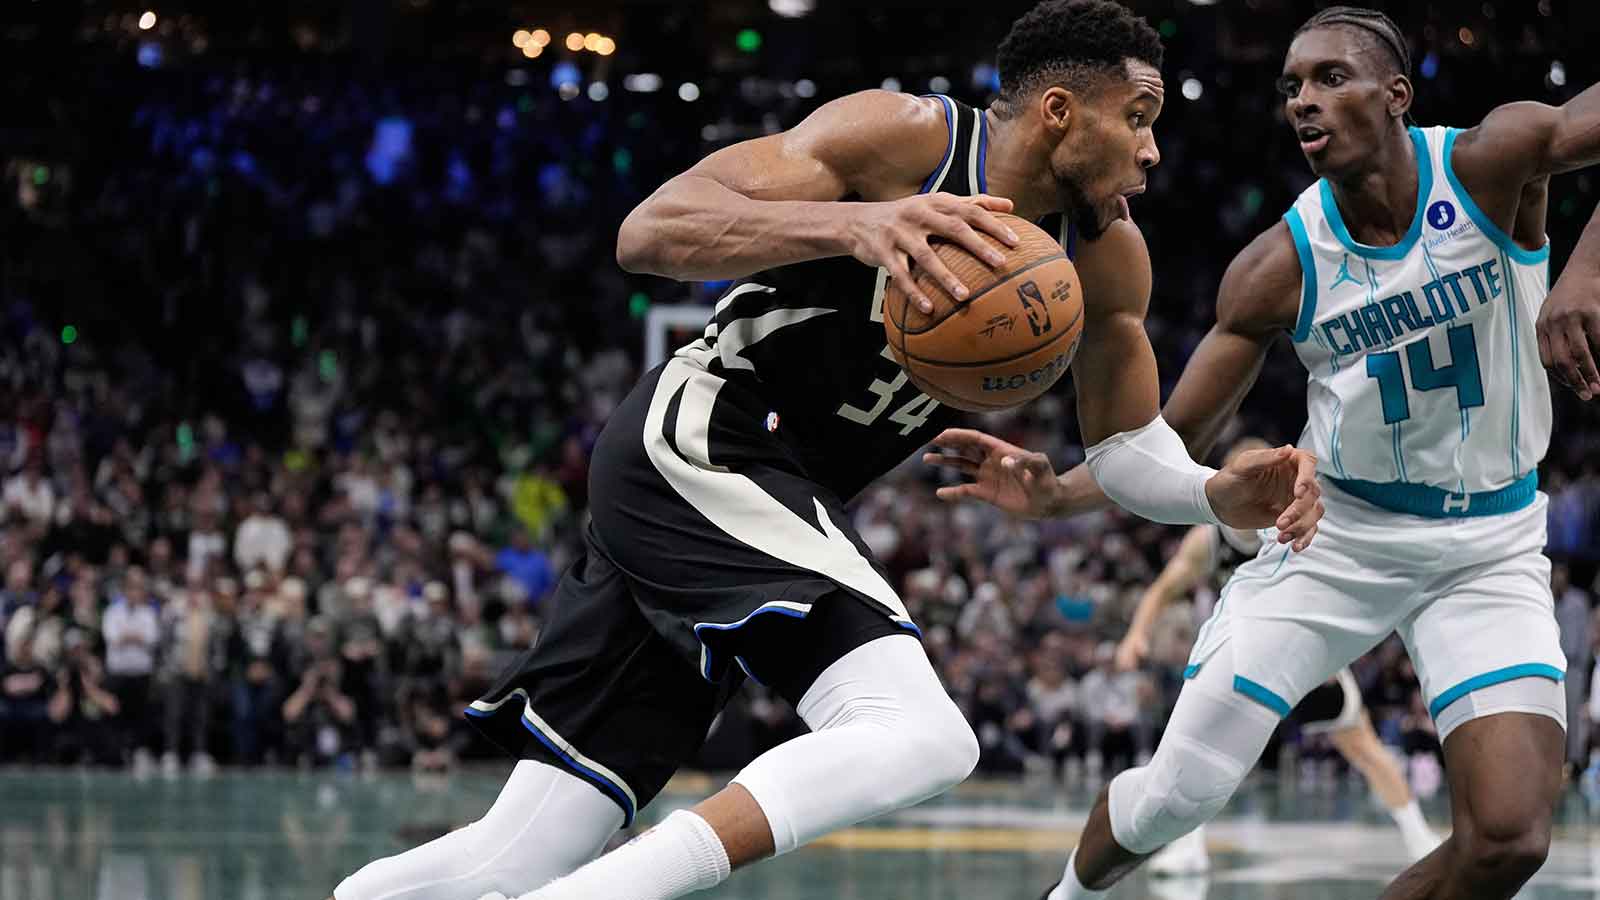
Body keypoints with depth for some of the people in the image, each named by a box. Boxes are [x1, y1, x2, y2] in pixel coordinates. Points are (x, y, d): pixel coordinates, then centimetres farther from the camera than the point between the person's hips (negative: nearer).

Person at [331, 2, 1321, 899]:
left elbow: (1129, 453, 18)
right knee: (921, 737, -26)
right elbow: (649, 231, -20)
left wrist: (1226, 496, -5)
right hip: (699, 445, -8)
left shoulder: (1108, 256, 8)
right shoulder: (904, 137, -13)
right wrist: (853, 223, -36)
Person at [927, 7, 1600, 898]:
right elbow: (1169, 447, -5)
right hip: (1337, 531, 1)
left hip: (1489, 545, -1)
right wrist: (1056, 494, -24)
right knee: (1178, 791, -2)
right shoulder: (1278, 269, -12)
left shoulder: (1488, 163, -17)